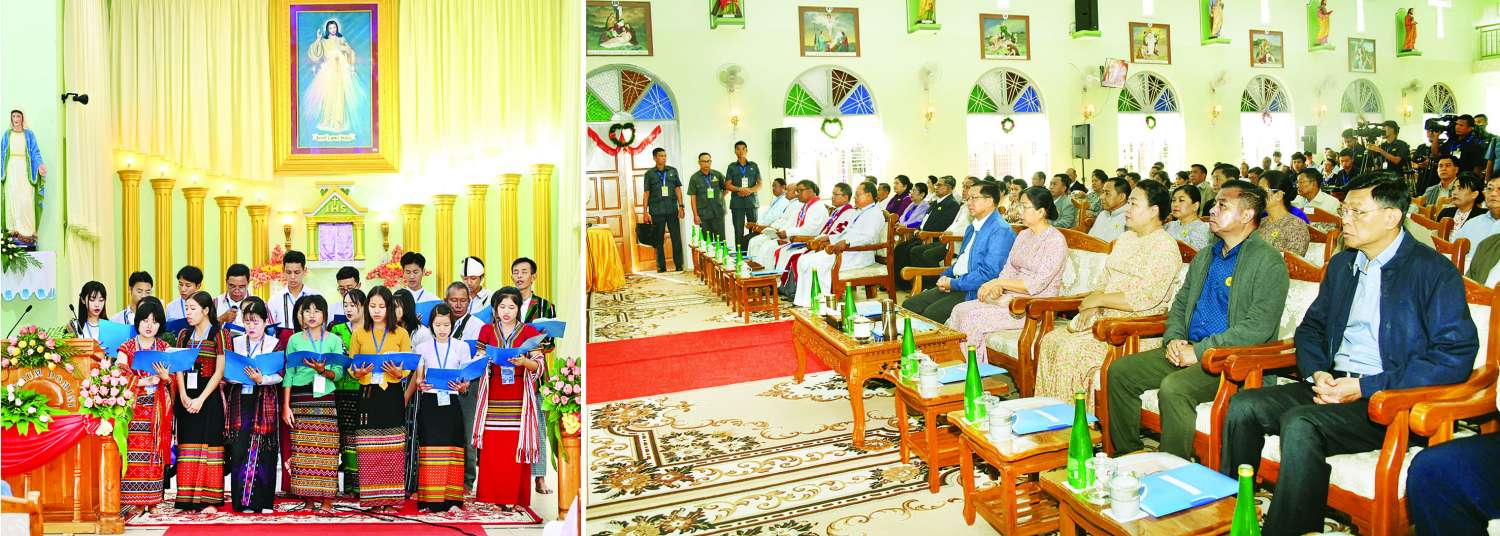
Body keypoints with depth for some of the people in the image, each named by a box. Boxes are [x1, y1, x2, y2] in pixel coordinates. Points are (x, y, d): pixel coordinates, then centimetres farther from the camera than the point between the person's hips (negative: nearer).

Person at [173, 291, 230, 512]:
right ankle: (189, 499, 9)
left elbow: (219, 372, -7)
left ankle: (209, 499, 0)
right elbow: (178, 368, 7)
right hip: (186, 398, 5)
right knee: (188, 445, 4)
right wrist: (183, 396, -7)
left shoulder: (219, 335, -3)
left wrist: (201, 399, -14)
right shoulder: (184, 335, 12)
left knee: (209, 445, -3)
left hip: (209, 397, -5)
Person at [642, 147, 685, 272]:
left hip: (672, 210, 1)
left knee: (676, 238, -2)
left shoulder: (673, 171, 9)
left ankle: (679, 266, 5)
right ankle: (661, 267, 11)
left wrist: (681, 206, 1)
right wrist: (645, 211, -1)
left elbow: (678, 189, 9)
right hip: (656, 212, -1)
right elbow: (647, 193, 5)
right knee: (659, 240, 4)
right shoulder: (649, 174, 5)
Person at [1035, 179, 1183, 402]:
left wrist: (1098, 300, -13)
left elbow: (1146, 299, -20)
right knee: (1051, 340, -10)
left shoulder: (1164, 247, -10)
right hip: (1105, 317, 8)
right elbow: (1103, 279, 18)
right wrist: (1091, 306, -3)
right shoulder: (1125, 239, 18)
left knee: (1072, 348, -25)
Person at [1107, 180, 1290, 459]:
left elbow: (1259, 327, -18)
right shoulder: (1204, 258, 19)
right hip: (1187, 350, 8)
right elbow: (1179, 305, 24)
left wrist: (1200, 351, -19)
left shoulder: (1268, 261, -8)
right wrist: (1174, 339, 2)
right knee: (1119, 371, -5)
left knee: (1174, 387, -33)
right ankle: (1127, 455, 4)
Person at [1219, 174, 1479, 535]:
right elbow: (1311, 327, 25)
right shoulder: (1341, 264, 17)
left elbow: (1456, 356, -14)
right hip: (1334, 385, 7)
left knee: (1300, 423, -32)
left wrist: (1365, 387, -18)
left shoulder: (1434, 271, -6)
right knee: (1243, 406, -15)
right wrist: (1317, 373, 1)